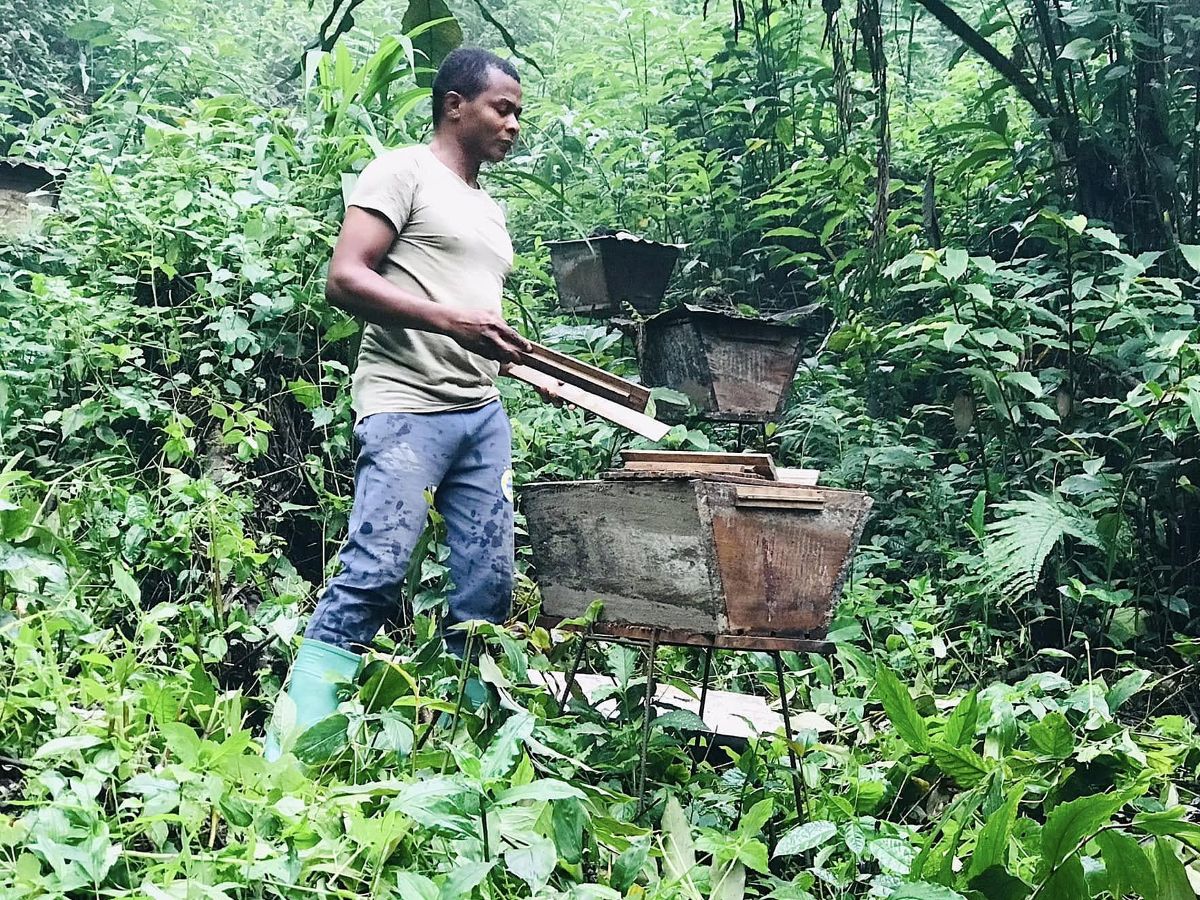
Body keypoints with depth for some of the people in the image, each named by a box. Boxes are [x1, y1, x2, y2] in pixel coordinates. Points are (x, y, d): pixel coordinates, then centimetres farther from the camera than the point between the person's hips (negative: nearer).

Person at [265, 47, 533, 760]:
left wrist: (520, 358, 13)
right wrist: (451, 318, -18)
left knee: (489, 587, 3)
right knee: (373, 575, -15)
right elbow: (346, 279, -10)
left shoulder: (489, 208, 25)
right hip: (406, 407, -8)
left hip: (484, 413, 8)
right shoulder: (404, 172, 1)